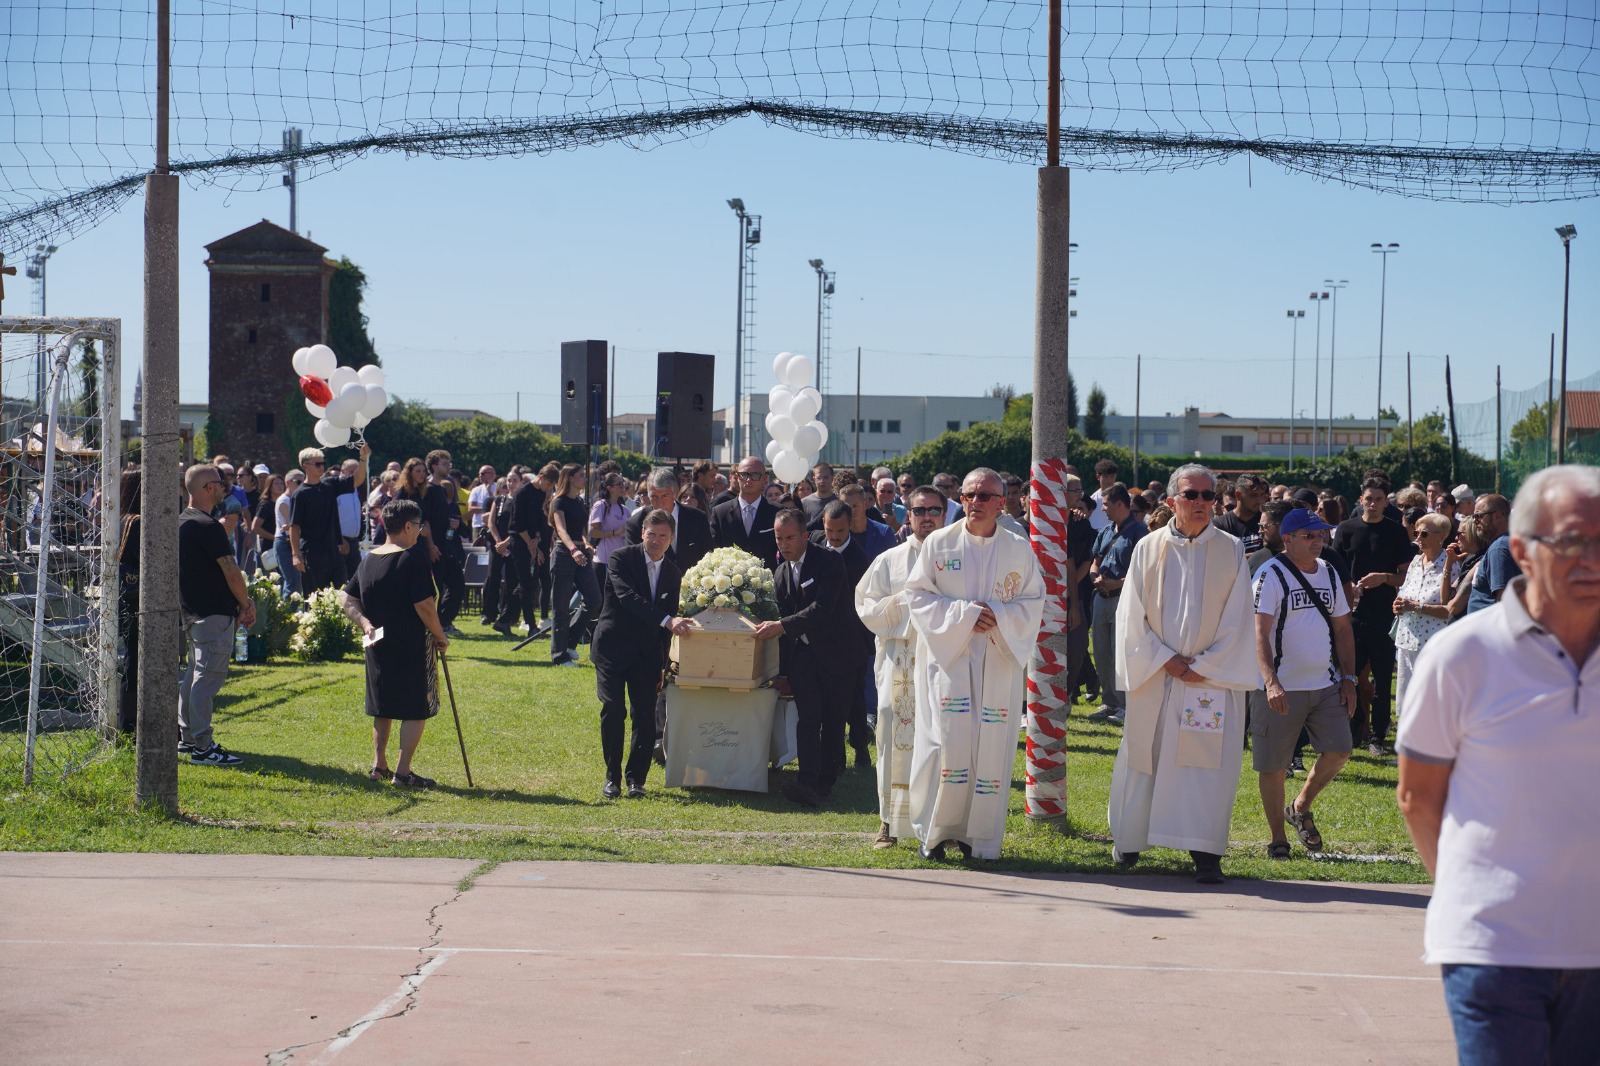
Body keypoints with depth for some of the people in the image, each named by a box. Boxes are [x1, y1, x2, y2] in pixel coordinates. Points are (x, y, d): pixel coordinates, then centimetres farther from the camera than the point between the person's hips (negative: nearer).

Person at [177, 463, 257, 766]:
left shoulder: (182, 522, 12)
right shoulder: (208, 526, -19)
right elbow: (231, 572, -17)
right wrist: (247, 604, -3)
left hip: (193, 611, 10)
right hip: (214, 614, -10)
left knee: (194, 673, 18)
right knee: (208, 678, -9)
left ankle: (187, 737, 24)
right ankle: (202, 746, -9)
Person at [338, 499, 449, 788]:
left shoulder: (368, 561, 8)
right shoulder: (414, 560, -15)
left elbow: (346, 598, 8)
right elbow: (425, 605, -19)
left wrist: (364, 623, 0)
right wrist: (440, 636, -8)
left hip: (379, 645, 7)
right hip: (413, 647, -7)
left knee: (383, 707, 19)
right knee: (417, 710, 2)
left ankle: (379, 765, 23)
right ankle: (403, 771, -1)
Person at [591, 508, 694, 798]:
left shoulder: (674, 573, 8)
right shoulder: (622, 558, -7)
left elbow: (669, 621, 12)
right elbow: (628, 597, -23)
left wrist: (663, 665, 8)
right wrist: (667, 620, -33)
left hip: (647, 654, 4)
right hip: (613, 647, -4)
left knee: (646, 715, -4)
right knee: (613, 710, -11)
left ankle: (636, 778, 7)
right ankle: (612, 777, 2)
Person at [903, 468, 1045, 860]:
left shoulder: (1019, 549, 6)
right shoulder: (939, 543, 3)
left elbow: (1033, 603, 7)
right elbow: (918, 595, 1)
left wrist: (998, 616, -11)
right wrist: (962, 612, -12)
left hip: (998, 662, 1)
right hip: (948, 656, -1)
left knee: (991, 746, -2)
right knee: (948, 743, -11)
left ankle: (978, 836, 8)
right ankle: (935, 831, 1)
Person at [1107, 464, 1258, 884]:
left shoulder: (1231, 551, 1)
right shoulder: (1149, 549, 2)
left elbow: (1237, 620, -1)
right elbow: (1132, 615, 1)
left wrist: (1203, 666, -9)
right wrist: (1165, 659, -9)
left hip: (1213, 675, -1)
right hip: (1154, 674, 1)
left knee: (1209, 763, -6)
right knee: (1144, 755, 9)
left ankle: (1204, 851, -5)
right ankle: (1129, 838, 25)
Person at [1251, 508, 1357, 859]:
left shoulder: (1329, 573, 12)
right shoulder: (1271, 574, -9)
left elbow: (1342, 628, 19)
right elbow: (1259, 632, -18)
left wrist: (1348, 679, 10)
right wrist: (1271, 682, -30)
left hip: (1326, 685, 6)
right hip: (1280, 688, -5)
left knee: (1339, 751, -4)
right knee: (1274, 765, 0)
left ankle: (1301, 808, 20)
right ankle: (1278, 838, 13)